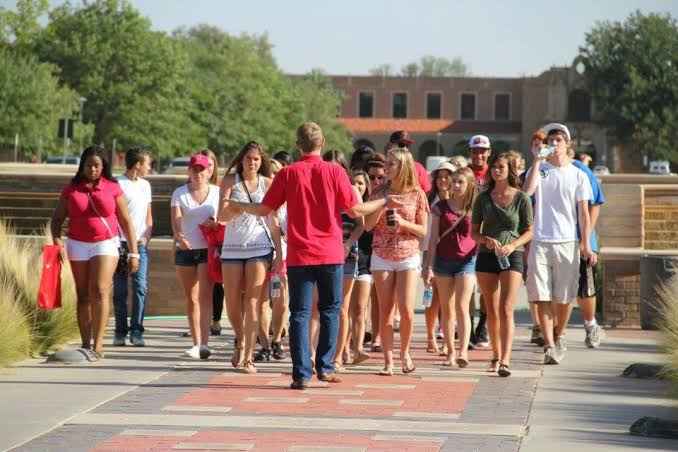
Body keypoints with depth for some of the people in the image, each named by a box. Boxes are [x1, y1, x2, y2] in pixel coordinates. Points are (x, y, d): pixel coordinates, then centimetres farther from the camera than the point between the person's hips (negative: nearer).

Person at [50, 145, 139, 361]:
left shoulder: (112, 188, 0)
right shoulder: (71, 189, 4)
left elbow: (126, 221, 3)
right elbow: (57, 218, 7)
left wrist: (134, 252, 1)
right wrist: (57, 241, -11)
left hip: (106, 244, -2)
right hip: (78, 246, 2)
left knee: (100, 292, -15)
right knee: (83, 296, 4)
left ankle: (98, 345, -17)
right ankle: (85, 345, 9)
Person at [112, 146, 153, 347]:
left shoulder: (145, 185, 16)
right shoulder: (118, 184, -4)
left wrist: (146, 237, 6)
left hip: (140, 243, 4)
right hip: (121, 242, -4)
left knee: (141, 286, -6)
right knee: (120, 289, 1)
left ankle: (136, 331, -3)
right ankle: (120, 332, 8)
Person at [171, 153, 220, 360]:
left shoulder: (217, 193, 7)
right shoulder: (179, 193, 6)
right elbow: (176, 218, -8)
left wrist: (216, 223, -14)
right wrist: (178, 235, -29)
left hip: (208, 249, -2)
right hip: (185, 250, 2)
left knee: (205, 295, -14)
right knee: (191, 298, 7)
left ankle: (204, 343, -21)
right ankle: (197, 343, 13)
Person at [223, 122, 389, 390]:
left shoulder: (288, 174, -2)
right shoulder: (335, 172, -4)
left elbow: (265, 209, 3)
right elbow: (355, 210, -2)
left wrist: (238, 206, 21)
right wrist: (384, 202, 14)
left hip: (299, 256, 0)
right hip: (330, 254, 0)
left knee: (300, 314, 3)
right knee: (330, 310, 14)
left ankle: (302, 374, -2)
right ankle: (325, 367, 12)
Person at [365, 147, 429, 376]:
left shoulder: (417, 194, 0)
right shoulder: (380, 193, 5)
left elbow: (423, 230, 2)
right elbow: (368, 225, 1)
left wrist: (403, 222, -14)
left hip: (408, 256, -2)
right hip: (382, 256, 2)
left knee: (406, 309, -9)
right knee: (385, 311, 1)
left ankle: (405, 352, 14)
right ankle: (388, 360, 6)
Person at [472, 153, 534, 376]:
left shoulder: (521, 198, -1)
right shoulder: (483, 198, 6)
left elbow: (529, 231, 3)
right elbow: (474, 231, 9)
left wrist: (513, 245, -15)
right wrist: (487, 240, -12)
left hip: (512, 257, -3)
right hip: (487, 256, 3)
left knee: (506, 310, -13)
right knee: (492, 311, 10)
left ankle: (505, 360, -20)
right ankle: (496, 356, 24)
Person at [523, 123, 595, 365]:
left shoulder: (578, 175, 8)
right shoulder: (539, 170, 8)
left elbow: (583, 212, 6)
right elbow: (527, 191, -13)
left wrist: (586, 245, -1)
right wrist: (537, 160, -10)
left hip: (567, 242, 0)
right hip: (540, 242, 0)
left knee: (564, 298, 5)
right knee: (542, 296, -6)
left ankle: (558, 338, 26)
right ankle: (549, 345, -6)